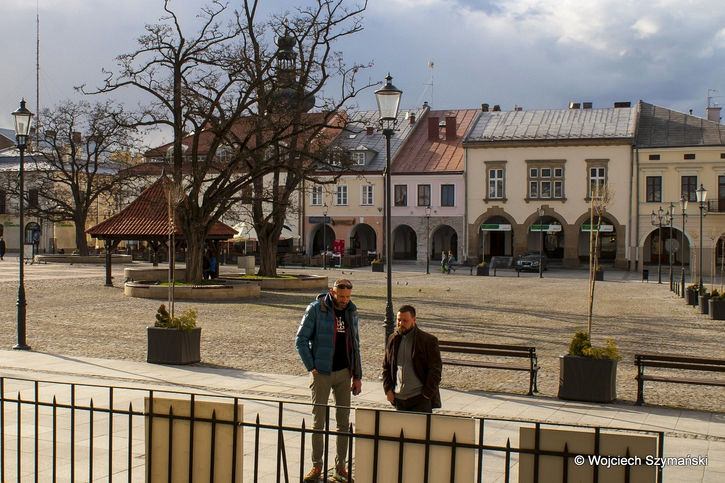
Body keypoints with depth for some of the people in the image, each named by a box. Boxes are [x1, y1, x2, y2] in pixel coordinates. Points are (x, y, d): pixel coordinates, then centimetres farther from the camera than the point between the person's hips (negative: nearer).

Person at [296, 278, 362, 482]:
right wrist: (311, 367, -11)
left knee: (344, 421, 7)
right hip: (322, 373, -4)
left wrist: (357, 375, 10)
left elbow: (355, 345, 13)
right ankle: (317, 466, 12)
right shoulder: (316, 309, -8)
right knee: (319, 421, 2)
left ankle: (340, 466, 18)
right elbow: (301, 340, -6)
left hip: (344, 373, 4)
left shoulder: (351, 312, 6)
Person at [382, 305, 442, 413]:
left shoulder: (428, 340, -5)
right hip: (399, 398, 5)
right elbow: (386, 367, 17)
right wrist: (388, 389, 5)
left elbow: (435, 370, -6)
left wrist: (426, 395, -11)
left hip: (419, 399, -5)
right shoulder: (393, 340, 10)